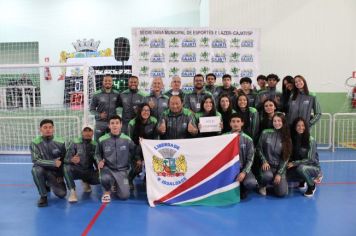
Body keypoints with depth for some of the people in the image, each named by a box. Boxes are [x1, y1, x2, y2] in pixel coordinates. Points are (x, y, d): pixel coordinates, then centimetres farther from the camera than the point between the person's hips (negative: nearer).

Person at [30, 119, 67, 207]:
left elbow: (64, 160, 0)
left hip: (56, 172, 1)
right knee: (36, 170, -36)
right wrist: (53, 163, -28)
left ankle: (49, 184, 24)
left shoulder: (60, 142, -9)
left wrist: (61, 175, -2)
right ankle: (43, 196, -14)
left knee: (62, 194, -12)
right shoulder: (35, 143, -14)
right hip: (42, 170, -1)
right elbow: (36, 160, -20)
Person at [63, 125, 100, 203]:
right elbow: (66, 159, -14)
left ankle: (86, 183, 12)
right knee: (66, 167, -33)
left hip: (89, 172, 3)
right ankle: (72, 191, -20)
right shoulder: (75, 143, -8)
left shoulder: (95, 145, 1)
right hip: (76, 171, -2)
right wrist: (72, 160, -38)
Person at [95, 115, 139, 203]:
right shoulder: (102, 140, -6)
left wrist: (137, 160, -6)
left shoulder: (127, 140, -5)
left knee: (124, 196, -9)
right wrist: (99, 161, -8)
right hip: (108, 168, -1)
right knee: (105, 179, -36)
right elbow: (97, 153, 9)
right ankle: (107, 191, 1)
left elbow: (134, 152, 10)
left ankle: (117, 185, 27)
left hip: (122, 170, 1)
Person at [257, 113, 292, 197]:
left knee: (282, 193, -14)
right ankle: (262, 186, 0)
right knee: (268, 175, -37)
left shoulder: (287, 138, 0)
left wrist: (279, 173, -10)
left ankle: (275, 182, 22)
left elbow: (286, 157, -3)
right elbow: (259, 148, 5)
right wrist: (264, 161, -9)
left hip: (280, 167, 1)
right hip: (267, 165, -1)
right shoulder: (265, 133, -4)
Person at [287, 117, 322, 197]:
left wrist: (294, 163, -22)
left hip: (313, 166, -5)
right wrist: (289, 163, -16)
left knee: (301, 168, -36)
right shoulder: (293, 139, -4)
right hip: (298, 166, 5)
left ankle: (312, 186, -6)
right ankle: (303, 180, 13)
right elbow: (291, 156, 3)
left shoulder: (310, 140, -19)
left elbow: (310, 160, -19)